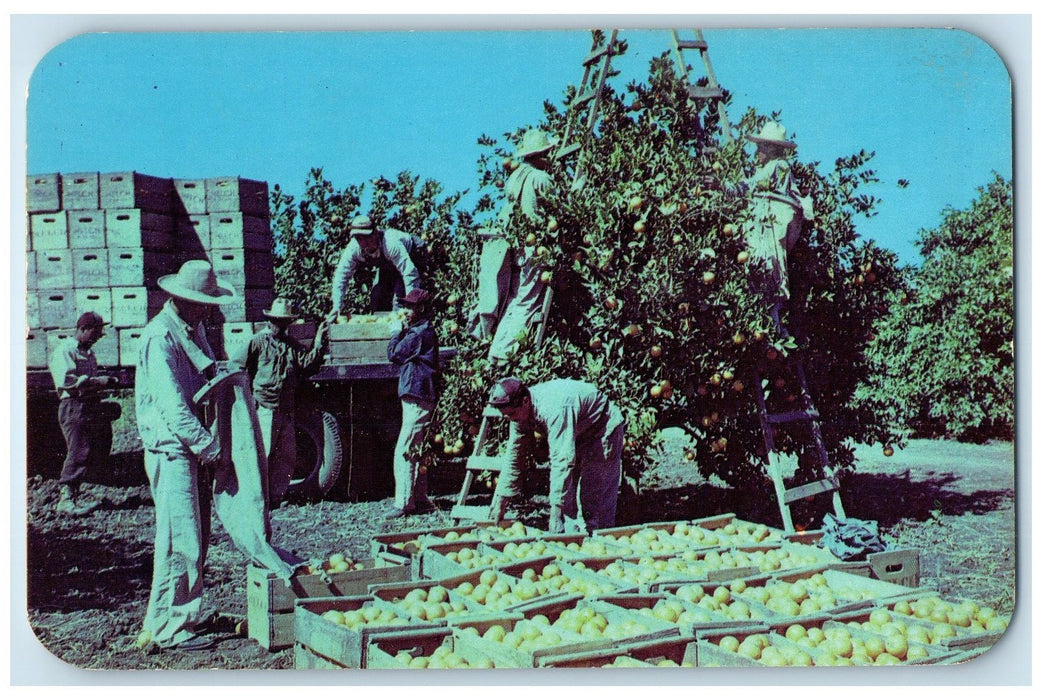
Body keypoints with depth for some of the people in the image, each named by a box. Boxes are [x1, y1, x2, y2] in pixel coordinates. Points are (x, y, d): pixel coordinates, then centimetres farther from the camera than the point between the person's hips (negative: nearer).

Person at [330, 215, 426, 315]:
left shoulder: (391, 244, -44)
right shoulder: (353, 248, -27)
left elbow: (410, 273, -47)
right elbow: (341, 275, -20)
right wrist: (337, 306, -28)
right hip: (388, 265, 6)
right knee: (376, 297, 2)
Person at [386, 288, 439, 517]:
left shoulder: (419, 333, -14)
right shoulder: (423, 332, 18)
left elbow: (393, 354, -10)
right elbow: (405, 356, 21)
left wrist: (396, 332, 1)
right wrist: (402, 332, 14)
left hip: (417, 400, -11)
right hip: (421, 399, 11)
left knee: (403, 452, -11)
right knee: (414, 453, 14)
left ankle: (404, 502, -12)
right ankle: (420, 500, 18)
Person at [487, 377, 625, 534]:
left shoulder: (553, 410, -39)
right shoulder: (520, 411, -12)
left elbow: (563, 460, -43)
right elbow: (514, 456, -4)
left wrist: (555, 513, -44)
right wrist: (500, 500, -6)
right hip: (578, 436, 8)